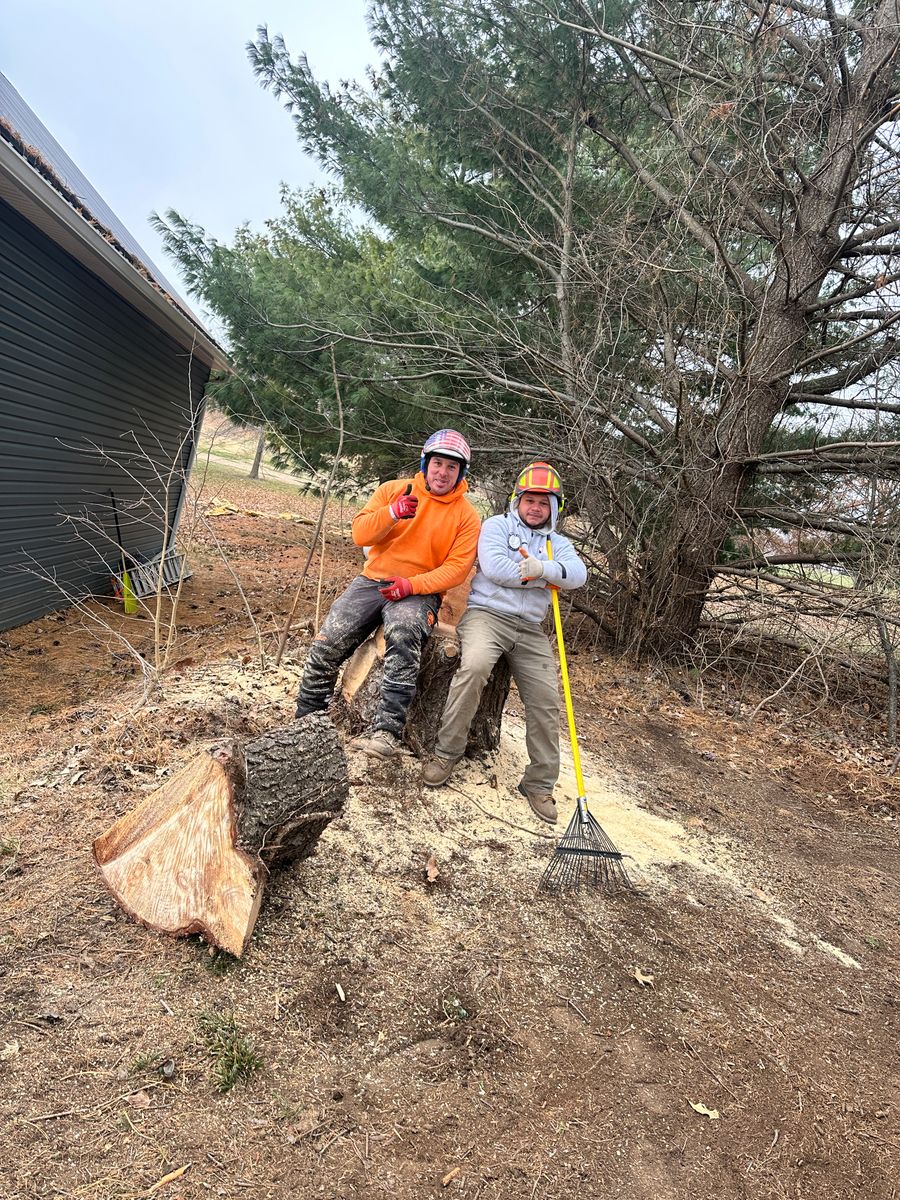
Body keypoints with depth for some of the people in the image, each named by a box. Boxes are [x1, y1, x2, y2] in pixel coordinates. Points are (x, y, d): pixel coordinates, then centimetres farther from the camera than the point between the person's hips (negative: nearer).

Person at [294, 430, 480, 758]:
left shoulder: (466, 516, 4)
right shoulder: (393, 490, 9)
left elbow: (456, 567, -6)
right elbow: (360, 533, 1)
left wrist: (412, 584, -19)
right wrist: (393, 512, -18)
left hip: (420, 592, -3)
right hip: (372, 581, 3)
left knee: (403, 634, -37)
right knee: (327, 643, -14)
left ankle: (386, 732, -39)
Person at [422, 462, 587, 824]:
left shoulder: (558, 543, 20)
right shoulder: (497, 525, 8)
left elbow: (578, 574, -1)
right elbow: (495, 567, -11)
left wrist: (542, 568, -19)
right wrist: (543, 577, -5)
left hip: (530, 630, 5)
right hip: (487, 614, -4)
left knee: (546, 700, -6)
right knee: (475, 665, -34)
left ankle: (539, 784, 9)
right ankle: (446, 752, -19)